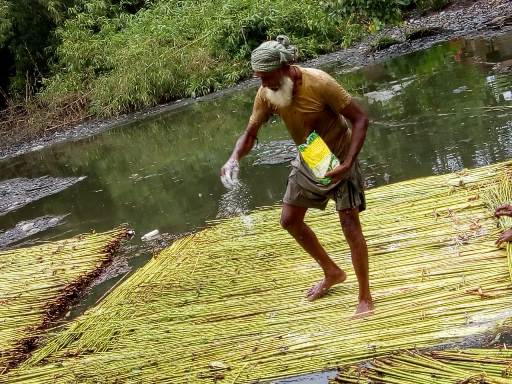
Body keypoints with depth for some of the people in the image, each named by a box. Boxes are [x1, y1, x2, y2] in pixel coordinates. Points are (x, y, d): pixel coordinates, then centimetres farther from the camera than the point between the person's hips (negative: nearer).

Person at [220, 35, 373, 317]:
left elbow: (360, 120, -25)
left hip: (339, 158, -7)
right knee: (290, 220, 12)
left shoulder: (319, 83, -31)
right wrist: (234, 159, -26)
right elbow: (250, 135, -4)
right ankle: (332, 272, 32)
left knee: (350, 223, -11)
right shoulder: (265, 94, -14)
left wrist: (347, 164, -34)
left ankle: (365, 298, 1)